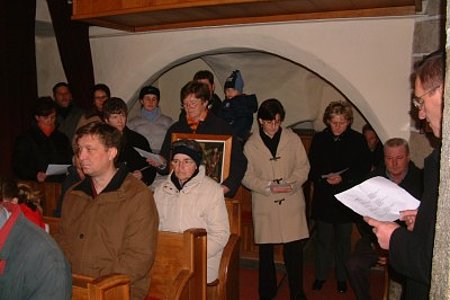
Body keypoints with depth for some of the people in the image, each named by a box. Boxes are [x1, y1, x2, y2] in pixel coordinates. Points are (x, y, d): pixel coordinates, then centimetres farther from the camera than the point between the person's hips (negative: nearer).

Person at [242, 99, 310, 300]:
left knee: (294, 249, 1)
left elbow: (303, 167, 6)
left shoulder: (293, 139, 5)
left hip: (292, 202, 0)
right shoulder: (251, 144, 2)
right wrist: (269, 187, -13)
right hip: (264, 205, 0)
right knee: (265, 250, 10)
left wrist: (292, 184, -12)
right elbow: (247, 176, 1)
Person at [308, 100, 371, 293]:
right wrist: (324, 178, -14)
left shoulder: (358, 140, -3)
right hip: (323, 199, 1)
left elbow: (364, 168, -2)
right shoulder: (319, 139, 1)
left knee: (343, 240, 11)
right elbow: (311, 169, 5)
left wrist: (343, 178, -15)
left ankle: (342, 277, 27)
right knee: (323, 239, 8)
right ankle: (320, 276, 24)